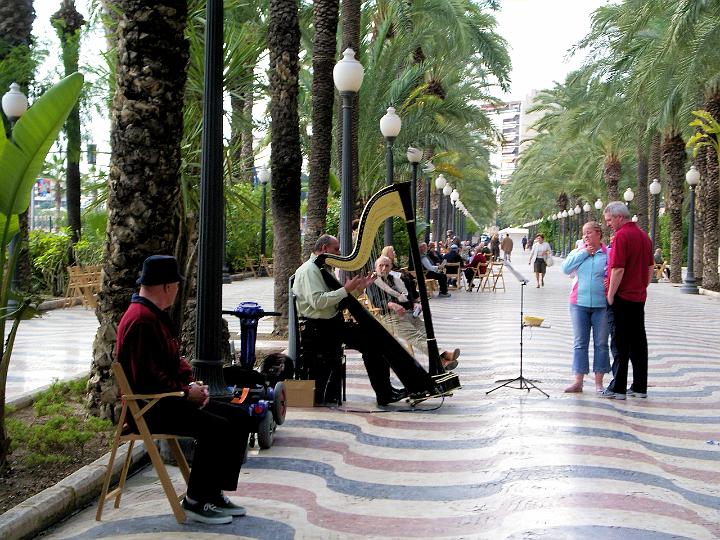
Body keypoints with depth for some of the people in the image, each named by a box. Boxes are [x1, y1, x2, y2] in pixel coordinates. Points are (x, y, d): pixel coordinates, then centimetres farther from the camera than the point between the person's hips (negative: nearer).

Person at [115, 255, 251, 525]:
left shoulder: (156, 315, 15)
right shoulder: (141, 321, -21)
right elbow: (147, 378, -27)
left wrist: (192, 383, 4)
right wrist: (186, 392, -16)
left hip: (169, 399, 11)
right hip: (149, 408, -11)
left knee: (239, 417, 3)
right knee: (216, 428, -26)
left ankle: (213, 491, 8)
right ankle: (195, 501, -10)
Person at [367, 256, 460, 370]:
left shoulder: (395, 279, 33)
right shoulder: (372, 283, 15)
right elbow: (376, 302, -1)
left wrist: (415, 304, 5)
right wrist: (392, 305, -19)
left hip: (410, 313, 6)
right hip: (392, 316, -6)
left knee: (426, 333, -23)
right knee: (416, 337, -29)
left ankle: (443, 361, -45)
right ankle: (442, 356, -52)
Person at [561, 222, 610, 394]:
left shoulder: (608, 253, 1)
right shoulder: (578, 252, 10)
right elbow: (566, 268, -6)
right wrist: (584, 253, -7)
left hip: (601, 304, -2)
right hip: (579, 303, 2)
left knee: (601, 344, 4)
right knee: (580, 343, 5)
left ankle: (599, 382, 13)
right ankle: (578, 381, 9)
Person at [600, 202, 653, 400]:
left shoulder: (621, 236, -15)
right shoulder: (644, 235, 12)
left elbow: (618, 269, -20)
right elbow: (650, 268, 17)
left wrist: (610, 295, -12)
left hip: (623, 298, -8)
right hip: (639, 297, 8)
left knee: (621, 344, -3)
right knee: (638, 342, 11)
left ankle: (618, 388, 1)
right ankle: (640, 387, 15)